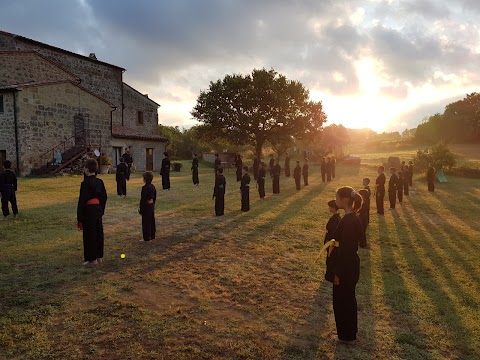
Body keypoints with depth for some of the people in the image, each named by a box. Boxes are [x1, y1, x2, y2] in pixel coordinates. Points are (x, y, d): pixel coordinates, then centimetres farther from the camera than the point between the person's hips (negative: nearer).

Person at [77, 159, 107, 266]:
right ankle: (99, 256, 25)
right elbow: (104, 197, 11)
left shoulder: (85, 183, -16)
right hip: (98, 210, 7)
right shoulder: (100, 182, 5)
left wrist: (79, 219, -12)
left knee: (89, 235, 3)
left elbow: (82, 201, -16)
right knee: (99, 233, 15)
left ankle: (92, 259, 11)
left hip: (88, 211, -7)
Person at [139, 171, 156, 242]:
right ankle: (152, 236, 27)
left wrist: (140, 209, -11)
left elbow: (143, 199, -18)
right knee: (152, 221, 16)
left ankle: (146, 238, 9)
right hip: (152, 206, 8)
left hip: (146, 206, -8)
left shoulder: (144, 188, -20)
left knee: (146, 222, 2)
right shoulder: (153, 186, 4)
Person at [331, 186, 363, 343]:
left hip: (346, 267, -10)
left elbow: (346, 249, -24)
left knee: (342, 300, 8)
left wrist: (338, 274, -17)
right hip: (350, 265, 10)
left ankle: (347, 335, 25)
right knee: (348, 298, 22)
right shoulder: (351, 218, 5)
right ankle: (349, 331, 39)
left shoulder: (348, 221, -26)